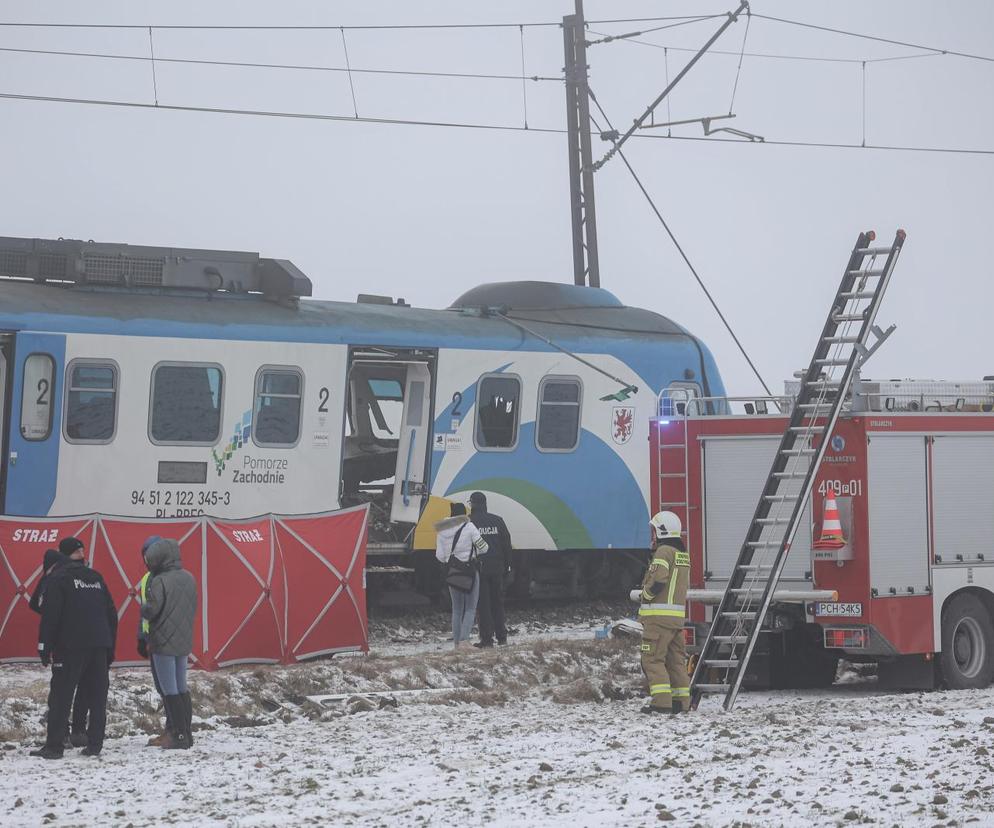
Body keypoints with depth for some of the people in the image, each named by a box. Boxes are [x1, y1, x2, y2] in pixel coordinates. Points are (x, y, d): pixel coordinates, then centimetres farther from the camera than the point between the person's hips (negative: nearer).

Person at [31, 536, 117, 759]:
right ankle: (94, 744, 5)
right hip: (99, 647, 5)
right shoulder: (96, 578, 14)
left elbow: (50, 614, -10)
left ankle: (53, 746, -7)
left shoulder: (58, 578, -3)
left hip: (70, 648, -5)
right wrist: (110, 648, 21)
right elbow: (111, 613, 16)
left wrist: (45, 647, -7)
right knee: (97, 696, 7)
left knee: (60, 698, -4)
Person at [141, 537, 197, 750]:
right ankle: (187, 732, 18)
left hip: (163, 642, -7)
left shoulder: (160, 581, -17)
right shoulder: (188, 578, 6)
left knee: (170, 691, -2)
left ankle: (178, 735, -3)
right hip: (184, 642, 7)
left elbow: (151, 610, -21)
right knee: (182, 689, 15)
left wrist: (142, 608, 0)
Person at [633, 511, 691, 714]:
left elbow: (657, 580, -23)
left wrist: (644, 595, -3)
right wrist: (644, 593, 17)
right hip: (677, 615, 9)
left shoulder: (664, 551, -11)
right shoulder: (682, 554, 17)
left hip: (659, 614, -9)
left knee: (653, 659, -7)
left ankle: (661, 701, -14)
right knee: (675, 659, 13)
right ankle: (681, 701, 14)